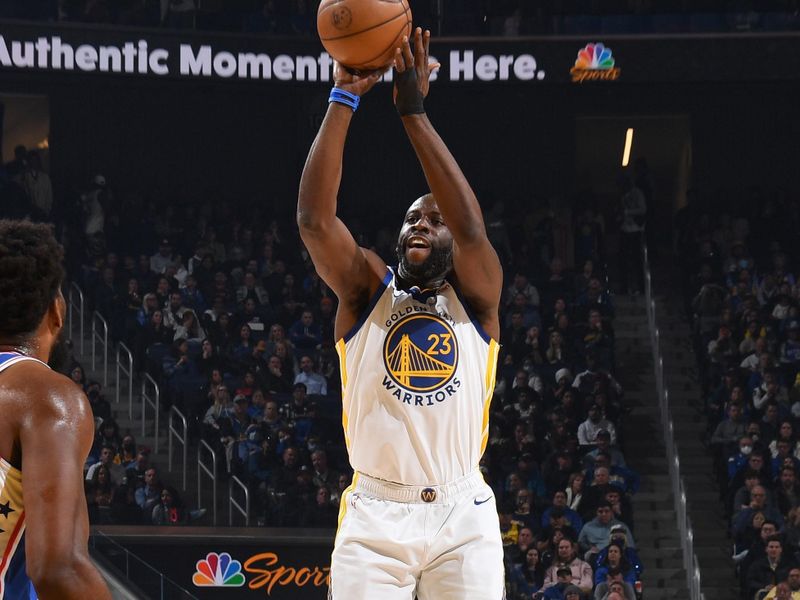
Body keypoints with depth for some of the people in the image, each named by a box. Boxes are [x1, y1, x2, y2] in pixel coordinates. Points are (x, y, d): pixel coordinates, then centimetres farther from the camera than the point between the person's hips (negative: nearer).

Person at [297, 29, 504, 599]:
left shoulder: (474, 296, 6)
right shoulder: (367, 289, 8)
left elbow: (471, 228, -15)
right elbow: (314, 219, -8)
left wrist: (414, 111, -16)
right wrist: (344, 99, -13)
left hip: (462, 516, 0)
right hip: (375, 515, 0)